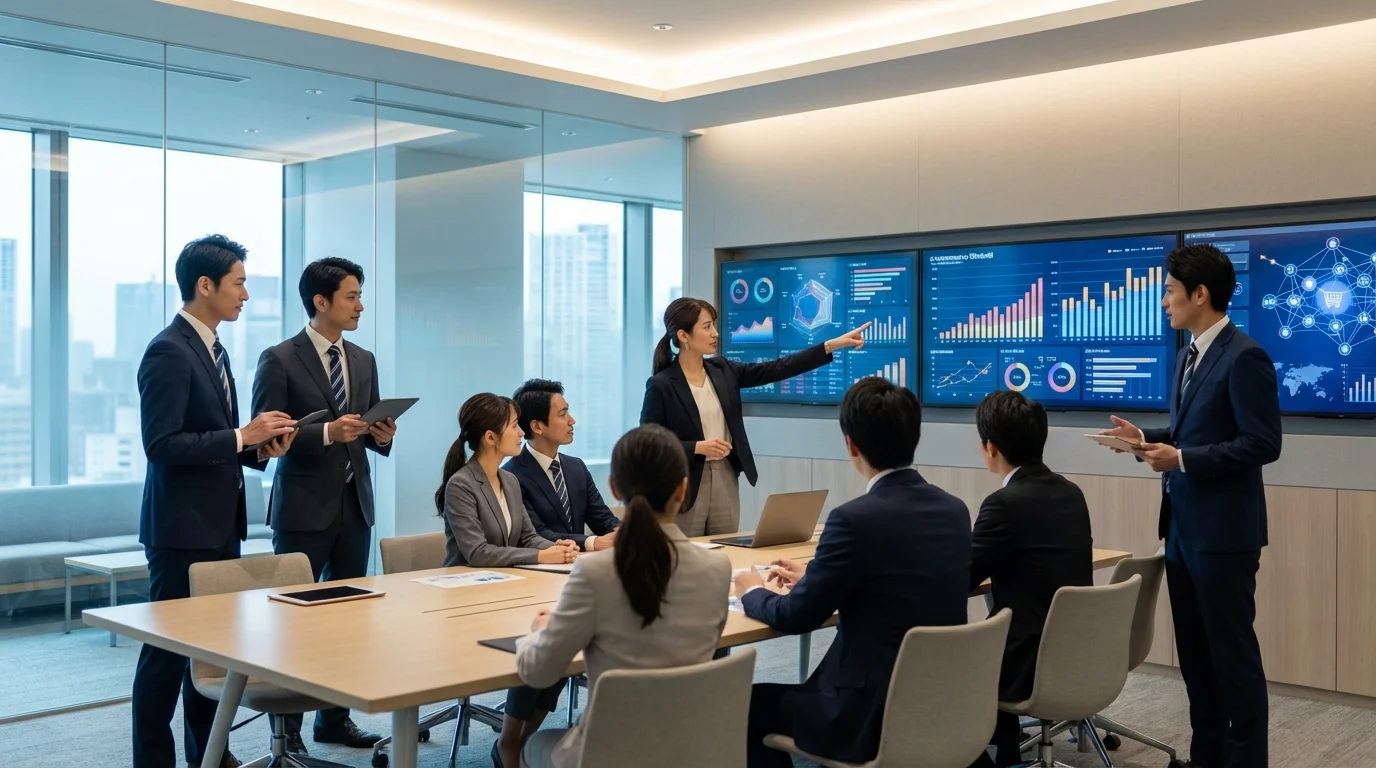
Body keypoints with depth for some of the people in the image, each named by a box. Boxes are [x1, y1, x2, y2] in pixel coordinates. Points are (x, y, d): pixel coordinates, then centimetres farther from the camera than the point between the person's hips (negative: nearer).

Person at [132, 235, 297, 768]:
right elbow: (162, 444, -22)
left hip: (219, 524, 9)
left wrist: (260, 447, 2)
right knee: (168, 649, 0)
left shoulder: (212, 349, 14)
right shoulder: (168, 351, -15)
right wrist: (241, 437, -20)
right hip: (182, 526, -9)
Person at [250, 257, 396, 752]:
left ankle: (335, 719, 21)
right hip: (304, 507, -6)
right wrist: (326, 433, -22)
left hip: (355, 505, 6)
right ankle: (287, 725, 14)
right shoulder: (280, 360, -7)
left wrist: (382, 436, -5)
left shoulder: (364, 361, 11)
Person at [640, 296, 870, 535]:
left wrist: (833, 345, -3)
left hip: (726, 479, 6)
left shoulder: (722, 371, 5)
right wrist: (698, 447, -21)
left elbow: (777, 369, 2)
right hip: (685, 485, -6)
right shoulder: (661, 385, -11)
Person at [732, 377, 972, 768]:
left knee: (750, 705, 15)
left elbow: (796, 617, -10)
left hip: (875, 713, -8)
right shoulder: (955, 510, 2)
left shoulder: (856, 518, -21)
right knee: (790, 689, 30)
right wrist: (812, 579, 24)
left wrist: (752, 592, 11)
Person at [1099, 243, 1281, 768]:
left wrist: (1181, 460, -22)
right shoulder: (1189, 356, 14)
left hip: (1222, 529, -9)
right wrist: (1148, 438, 4)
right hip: (1182, 524, 9)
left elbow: (1263, 444, -19)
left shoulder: (1244, 357, -15)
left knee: (1232, 650, 1)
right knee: (1193, 649, 15)